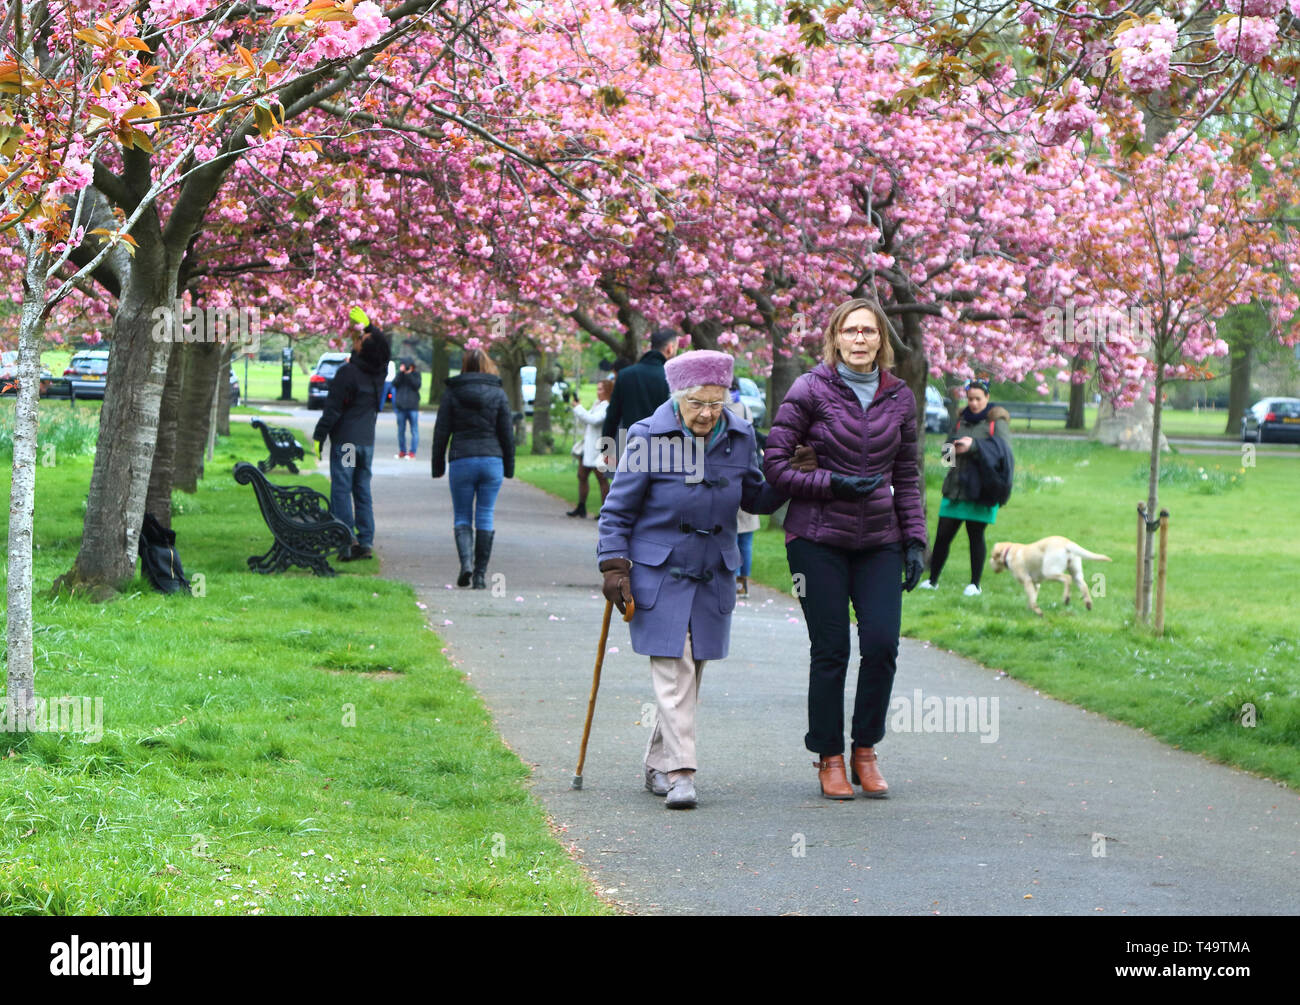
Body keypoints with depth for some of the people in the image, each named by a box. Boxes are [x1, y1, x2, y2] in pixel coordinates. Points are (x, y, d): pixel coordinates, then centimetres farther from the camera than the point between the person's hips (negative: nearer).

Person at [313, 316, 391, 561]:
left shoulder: (348, 372, -15)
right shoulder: (380, 372, 1)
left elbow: (333, 409, -13)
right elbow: (381, 347, 25)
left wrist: (319, 436, -5)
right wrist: (367, 324, 26)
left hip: (345, 440, -6)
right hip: (367, 440, 6)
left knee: (341, 491, -3)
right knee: (363, 491, 12)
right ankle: (365, 541, 9)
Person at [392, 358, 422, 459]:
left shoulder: (416, 374, 4)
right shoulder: (400, 374, 7)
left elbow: (417, 385, -10)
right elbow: (395, 383, -7)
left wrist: (409, 374, -15)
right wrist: (401, 373, -15)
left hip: (412, 406, -2)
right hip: (401, 406, 2)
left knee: (414, 430, -4)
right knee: (401, 430, 7)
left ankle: (412, 452, -2)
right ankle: (402, 451, 16)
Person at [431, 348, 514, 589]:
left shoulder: (451, 393, 1)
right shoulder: (498, 394, 3)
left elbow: (441, 432, 2)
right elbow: (506, 433, 4)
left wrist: (438, 466, 10)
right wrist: (509, 466, 12)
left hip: (461, 460, -1)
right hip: (492, 460, 1)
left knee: (462, 515, 8)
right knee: (485, 517, 5)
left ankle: (465, 561, -16)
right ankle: (480, 574, 3)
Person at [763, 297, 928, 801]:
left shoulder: (899, 397, 7)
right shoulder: (810, 391, -5)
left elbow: (907, 476, 13)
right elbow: (774, 463, -5)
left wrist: (915, 540, 6)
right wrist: (833, 485, -14)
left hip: (879, 539, 3)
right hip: (818, 539, -3)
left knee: (882, 644, -8)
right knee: (830, 651, -3)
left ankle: (865, 750, 9)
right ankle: (830, 758, 10)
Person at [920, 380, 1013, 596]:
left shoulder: (996, 421, -1)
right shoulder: (961, 420, 15)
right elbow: (946, 450, 18)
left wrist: (973, 445, -21)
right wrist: (952, 449, -7)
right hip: (956, 487, 4)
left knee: (976, 535, -1)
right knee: (943, 534, 2)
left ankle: (975, 584, 9)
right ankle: (932, 580, 10)